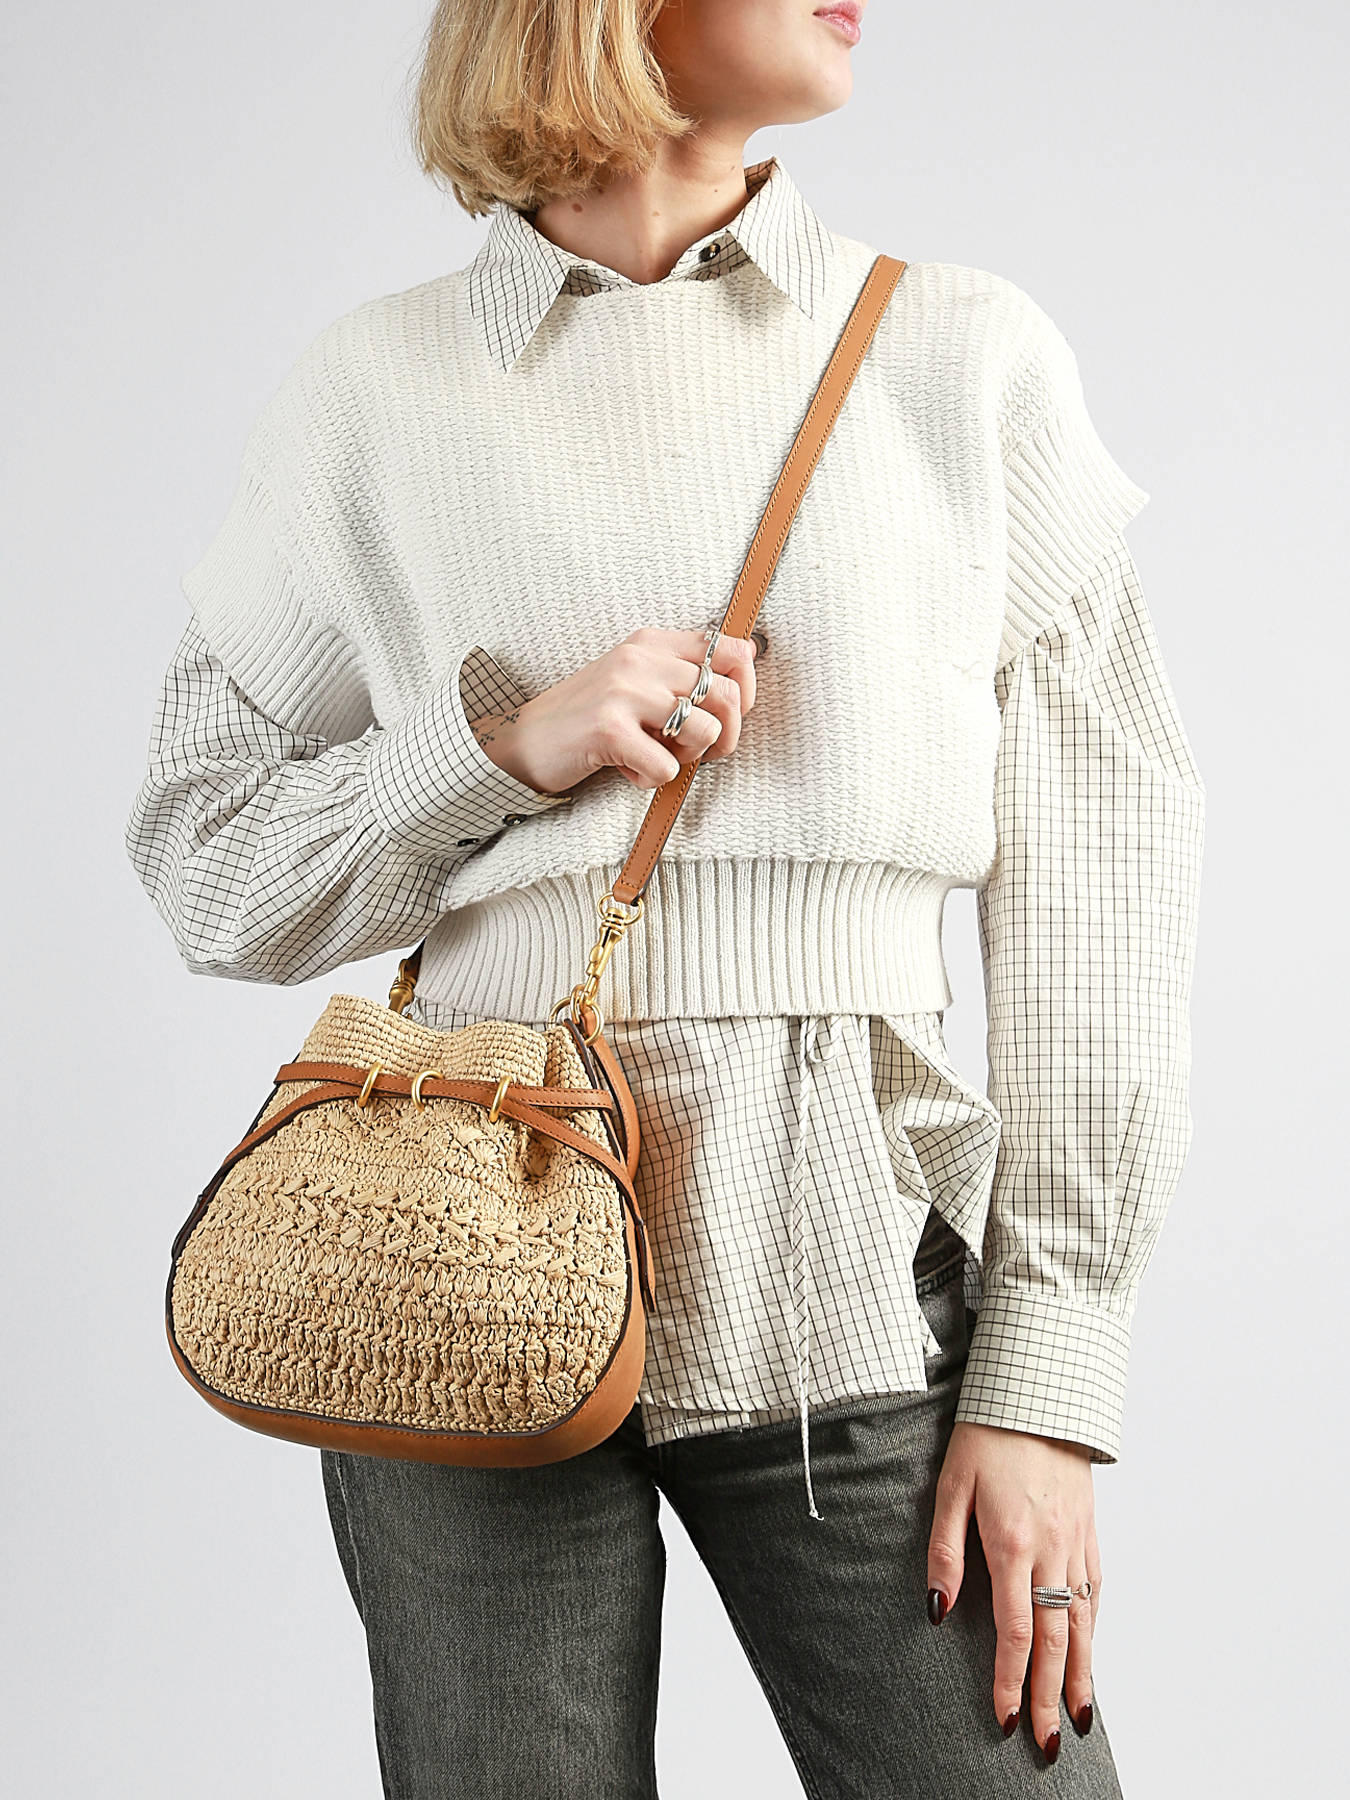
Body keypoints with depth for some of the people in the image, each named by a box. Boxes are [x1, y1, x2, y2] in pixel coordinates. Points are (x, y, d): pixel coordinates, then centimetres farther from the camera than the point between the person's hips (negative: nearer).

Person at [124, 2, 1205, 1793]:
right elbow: (203, 864, 7)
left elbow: (1097, 894, 0)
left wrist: (1048, 1379, -4)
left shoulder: (971, 353, 3)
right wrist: (508, 748, -11)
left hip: (853, 1280, 0)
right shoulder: (380, 387, 4)